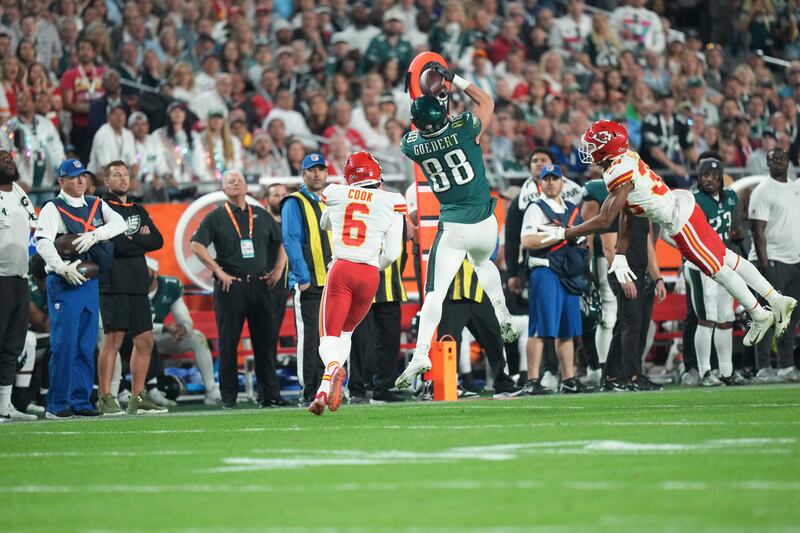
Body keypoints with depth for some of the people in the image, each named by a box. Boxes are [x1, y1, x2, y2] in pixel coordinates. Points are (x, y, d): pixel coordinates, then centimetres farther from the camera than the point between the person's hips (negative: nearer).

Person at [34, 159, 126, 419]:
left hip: (90, 282, 6)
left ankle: (80, 400, 12)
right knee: (64, 344, -8)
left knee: (86, 346, 7)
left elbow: (119, 223, -2)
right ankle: (57, 404, -4)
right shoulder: (53, 208, -3)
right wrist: (62, 268, -31)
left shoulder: (96, 205, 14)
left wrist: (93, 235, -19)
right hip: (64, 283, -6)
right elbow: (42, 241, -18)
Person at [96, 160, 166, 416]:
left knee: (144, 340, 6)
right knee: (113, 338, -11)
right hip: (113, 284, -7)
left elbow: (158, 241, 8)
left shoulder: (139, 210, 21)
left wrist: (129, 241, -4)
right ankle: (105, 399, -9)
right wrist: (140, 241, -2)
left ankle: (138, 398, 12)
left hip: (138, 284, 7)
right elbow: (114, 245, -15)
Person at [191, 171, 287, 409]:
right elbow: (196, 246, -6)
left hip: (259, 284, 3)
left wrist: (278, 270, 9)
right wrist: (219, 272, -10)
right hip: (230, 287, -3)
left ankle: (270, 394, 8)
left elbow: (281, 242, 22)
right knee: (228, 344, -1)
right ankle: (228, 396, 3)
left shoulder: (261, 215, 15)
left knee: (264, 341, 4)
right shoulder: (216, 217, 3)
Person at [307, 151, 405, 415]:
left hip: (340, 269, -1)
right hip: (370, 274, 1)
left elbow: (325, 224, 28)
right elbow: (392, 253, 0)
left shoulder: (335, 195, 6)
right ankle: (325, 391, 3)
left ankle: (334, 367, -32)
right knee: (346, 332, 18)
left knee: (329, 336, 3)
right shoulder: (391, 203, 3)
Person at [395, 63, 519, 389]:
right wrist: (452, 79, 10)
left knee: (435, 293, -3)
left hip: (452, 228, -1)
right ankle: (504, 322, 30)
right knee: (483, 264, 34)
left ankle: (421, 355, -17)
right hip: (485, 225, 1)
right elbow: (486, 101, 8)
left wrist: (423, 97, 16)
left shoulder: (412, 146, -7)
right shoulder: (464, 129, -12)